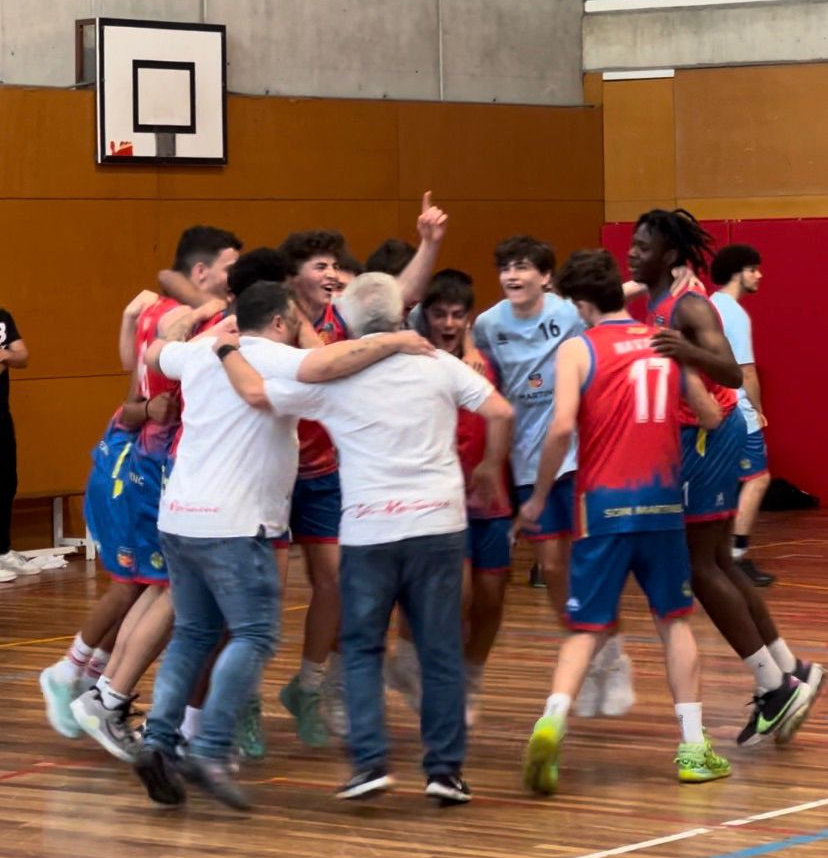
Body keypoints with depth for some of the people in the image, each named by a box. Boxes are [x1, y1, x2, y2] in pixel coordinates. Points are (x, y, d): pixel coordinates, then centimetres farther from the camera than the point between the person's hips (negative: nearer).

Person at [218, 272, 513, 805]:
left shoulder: (333, 374, -2)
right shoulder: (436, 364, 3)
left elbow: (255, 392, -8)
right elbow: (501, 412, 1)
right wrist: (491, 469, 17)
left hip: (368, 530, -1)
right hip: (437, 523, 1)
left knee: (362, 646, 10)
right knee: (441, 649, 8)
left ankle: (370, 760, -2)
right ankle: (445, 767, 8)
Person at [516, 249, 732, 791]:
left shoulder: (578, 350, -3)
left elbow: (562, 428, -15)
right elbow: (712, 417, 16)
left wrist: (539, 497, -4)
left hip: (605, 503, -2)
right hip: (662, 501, 2)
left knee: (588, 628, 4)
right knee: (675, 620, 15)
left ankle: (552, 721, -20)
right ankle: (693, 746, 11)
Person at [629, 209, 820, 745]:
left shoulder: (689, 305, -19)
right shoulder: (657, 299, 9)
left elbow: (732, 374, -32)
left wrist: (688, 352, -49)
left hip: (707, 437, -10)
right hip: (694, 437, 10)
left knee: (700, 567, -7)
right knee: (718, 563, 14)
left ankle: (776, 687, -4)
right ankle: (789, 673, 20)